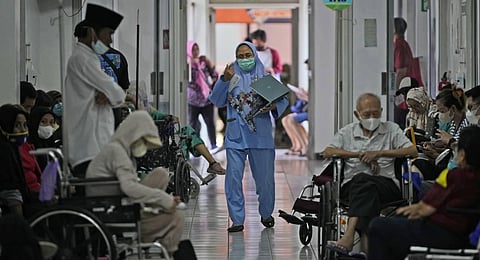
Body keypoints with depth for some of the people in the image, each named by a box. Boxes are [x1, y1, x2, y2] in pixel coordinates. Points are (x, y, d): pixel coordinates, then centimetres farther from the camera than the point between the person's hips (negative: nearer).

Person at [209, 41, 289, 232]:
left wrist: (273, 106, -17)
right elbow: (217, 100, -4)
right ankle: (237, 220, 2)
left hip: (260, 135, 0)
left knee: (265, 177, 6)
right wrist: (224, 80, -18)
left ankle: (266, 214, 27)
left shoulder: (264, 77, 6)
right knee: (233, 177, -5)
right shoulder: (232, 77, 6)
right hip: (236, 136, 0)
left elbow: (283, 99, 5)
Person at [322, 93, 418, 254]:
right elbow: (328, 152, 5)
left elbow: (412, 151, 4)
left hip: (386, 183, -1)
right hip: (352, 185, 1)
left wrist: (379, 153, -4)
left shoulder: (391, 129, 18)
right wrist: (360, 155, -3)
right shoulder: (348, 132, 20)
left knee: (363, 182, -36)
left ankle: (349, 236, -52)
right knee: (360, 180, -37)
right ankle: (366, 239, -51)